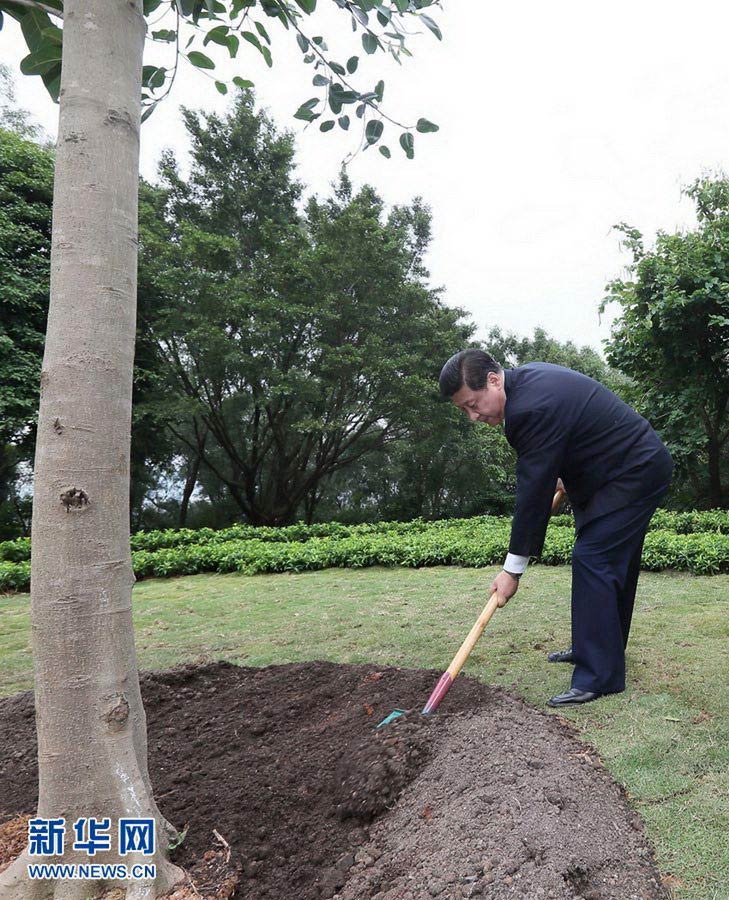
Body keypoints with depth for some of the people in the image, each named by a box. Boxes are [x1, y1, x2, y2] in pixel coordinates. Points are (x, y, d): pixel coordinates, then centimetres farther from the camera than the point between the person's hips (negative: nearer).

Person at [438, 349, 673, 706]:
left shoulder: (531, 408, -30)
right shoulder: (527, 376, 1)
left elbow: (533, 491, -27)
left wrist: (513, 569, -20)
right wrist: (569, 482, 14)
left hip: (634, 472, -11)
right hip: (637, 465, 11)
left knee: (592, 562, -14)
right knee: (614, 564, 17)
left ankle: (599, 677, -8)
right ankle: (593, 649, 30)